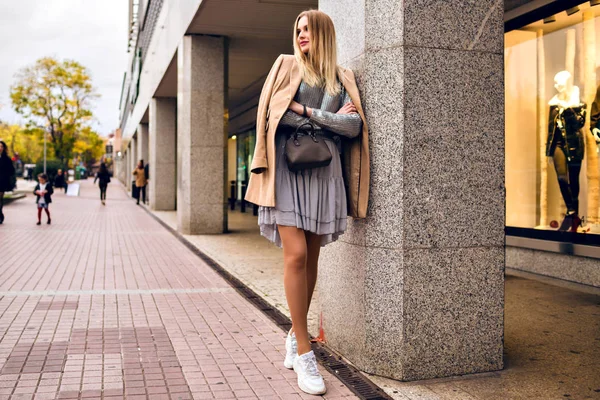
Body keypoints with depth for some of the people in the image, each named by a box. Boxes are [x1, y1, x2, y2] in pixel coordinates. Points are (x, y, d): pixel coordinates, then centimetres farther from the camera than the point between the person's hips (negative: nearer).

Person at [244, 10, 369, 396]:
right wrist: (331, 119, -3)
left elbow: (354, 126, 2)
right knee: (296, 253, -14)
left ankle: (296, 334, 20)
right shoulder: (287, 65, 10)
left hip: (324, 171, 3)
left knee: (311, 257, 4)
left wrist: (307, 112, -7)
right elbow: (273, 113, -4)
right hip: (288, 166, -2)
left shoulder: (343, 78, 15)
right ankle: (304, 352, -8)